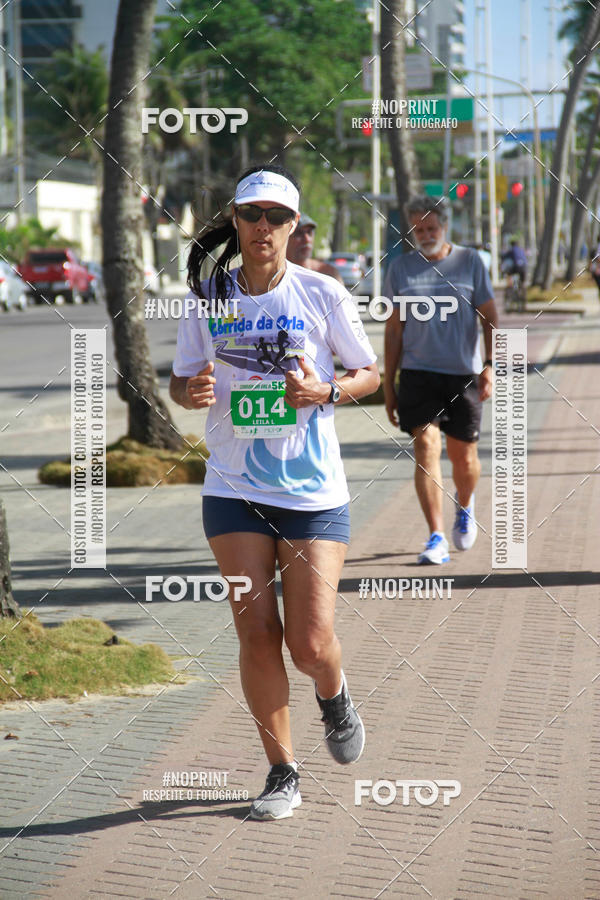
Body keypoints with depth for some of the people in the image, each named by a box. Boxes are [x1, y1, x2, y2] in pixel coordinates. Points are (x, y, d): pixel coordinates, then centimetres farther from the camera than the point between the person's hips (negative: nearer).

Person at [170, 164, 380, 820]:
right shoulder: (208, 297, 2)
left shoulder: (322, 294, -3)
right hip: (234, 491, 2)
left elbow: (369, 373, 6)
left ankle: (333, 695, 31)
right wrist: (192, 392, -12)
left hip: (314, 493, -1)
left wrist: (326, 392, -14)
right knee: (257, 634, -3)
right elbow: (181, 382, 11)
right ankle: (282, 773, 12)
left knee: (310, 643, -6)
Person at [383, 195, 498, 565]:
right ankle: (437, 537, -13)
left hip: (464, 373, 0)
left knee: (463, 455, 6)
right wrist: (388, 385, 9)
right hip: (418, 372, 0)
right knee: (426, 447, -14)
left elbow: (490, 318, 7)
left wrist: (490, 365, -5)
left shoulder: (470, 261, 3)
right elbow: (394, 330, 11)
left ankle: (465, 506, 39)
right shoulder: (401, 267, 6)